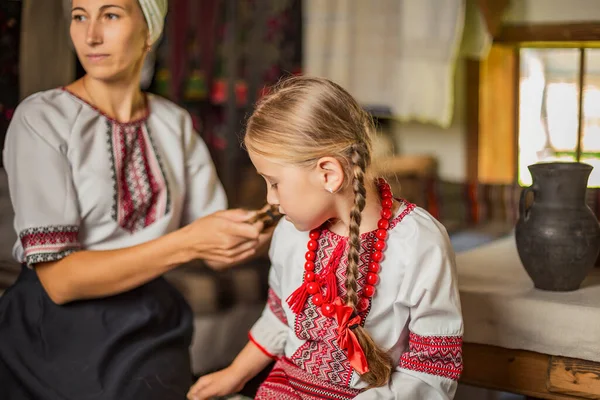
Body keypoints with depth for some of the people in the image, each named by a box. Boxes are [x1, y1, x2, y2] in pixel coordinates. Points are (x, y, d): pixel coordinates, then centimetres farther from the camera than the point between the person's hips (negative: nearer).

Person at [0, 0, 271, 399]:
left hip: (152, 334, 4)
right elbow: (58, 278, -19)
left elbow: (219, 251, 0)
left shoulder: (176, 123, 4)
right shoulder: (42, 118, -11)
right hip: (61, 335, -4)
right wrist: (186, 242, -27)